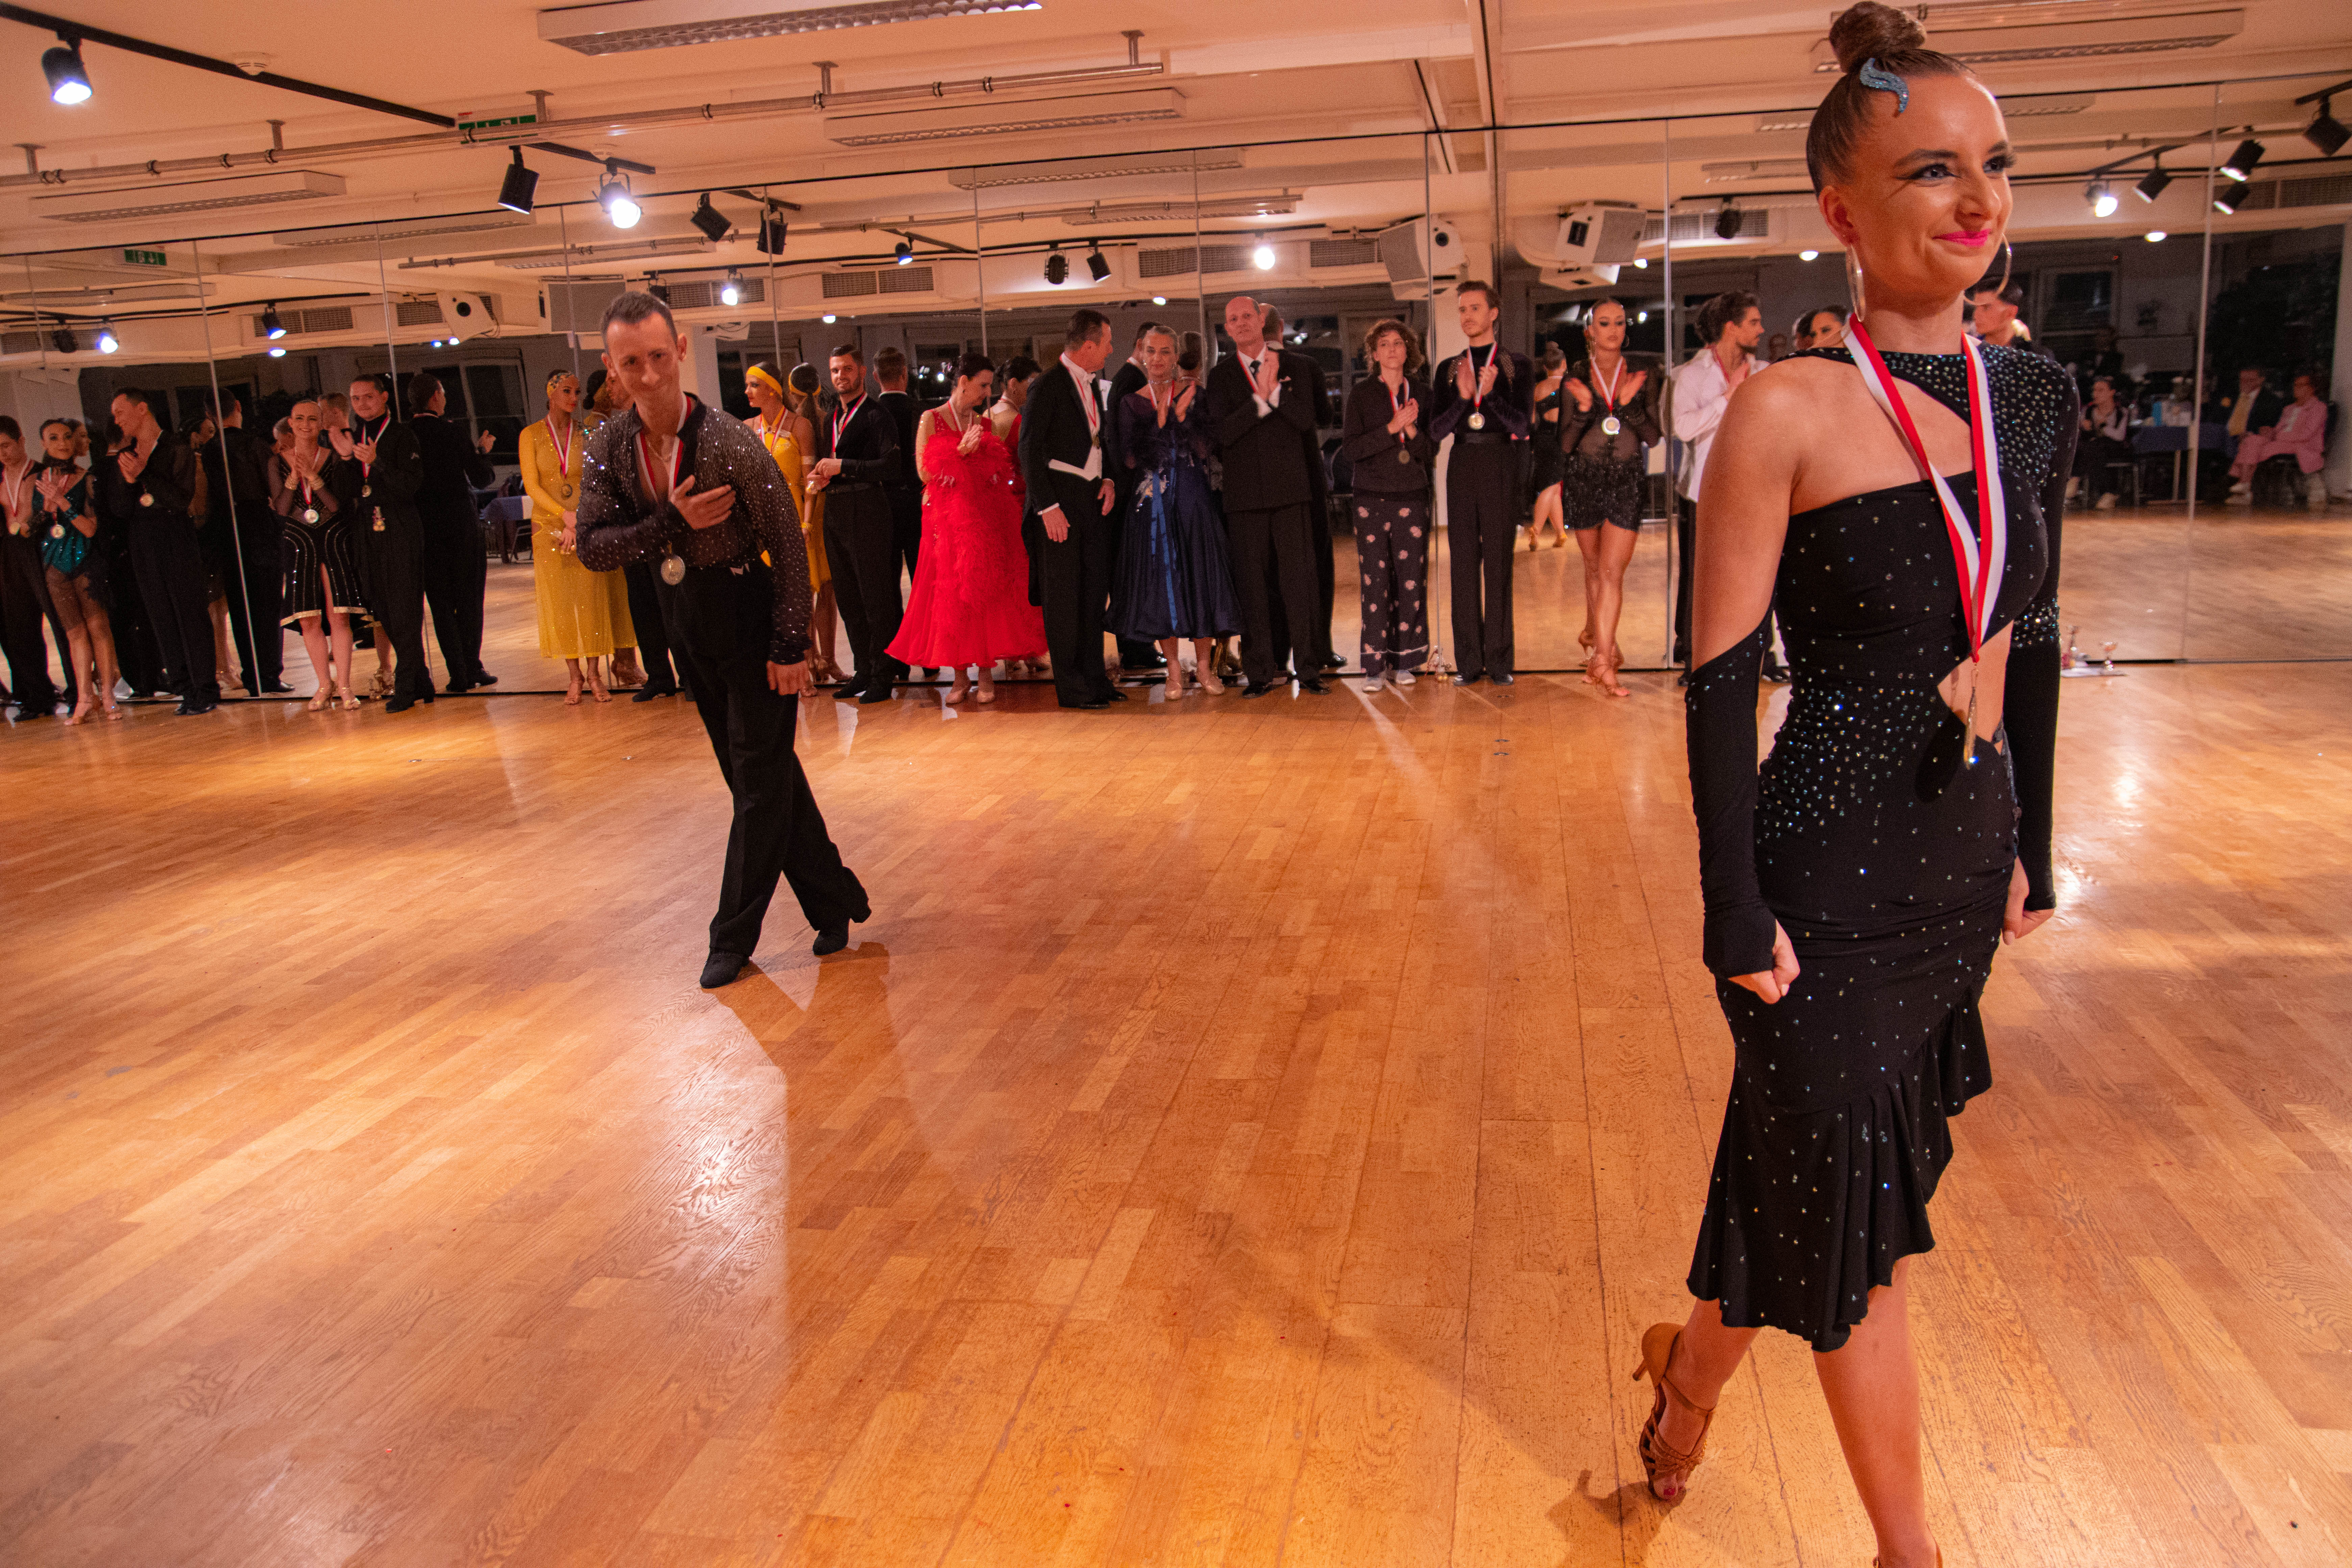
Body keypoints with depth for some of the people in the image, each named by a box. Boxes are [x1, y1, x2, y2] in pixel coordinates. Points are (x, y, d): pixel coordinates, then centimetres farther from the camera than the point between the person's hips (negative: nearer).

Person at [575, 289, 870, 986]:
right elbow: (593, 548, -8)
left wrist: (791, 648, -18)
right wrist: (673, 522, -23)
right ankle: (833, 903, 26)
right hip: (685, 621, 6)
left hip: (749, 617, -6)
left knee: (761, 781, 1)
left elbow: (788, 546, -17)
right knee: (760, 774, 13)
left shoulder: (732, 444, -22)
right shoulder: (609, 444, -5)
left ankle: (734, 935, 14)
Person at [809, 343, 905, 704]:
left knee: (876, 599, -5)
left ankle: (883, 676, 0)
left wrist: (842, 467, -15)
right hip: (835, 516, 8)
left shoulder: (876, 416, -5)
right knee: (849, 600, 11)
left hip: (869, 515, -8)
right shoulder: (828, 421, 20)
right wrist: (819, 478, 5)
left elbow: (890, 465, -16)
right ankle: (863, 671, 19)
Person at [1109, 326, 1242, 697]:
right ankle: (1173, 666, 10)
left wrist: (1182, 414, -16)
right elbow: (1130, 459, -5)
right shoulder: (1130, 403, 6)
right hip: (1150, 501, 0)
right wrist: (1160, 419, -13)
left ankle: (1204, 664, 9)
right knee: (1160, 578, 0)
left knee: (1199, 573, -1)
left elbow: (1204, 449, -3)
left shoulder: (1194, 395, 4)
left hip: (1192, 497, 0)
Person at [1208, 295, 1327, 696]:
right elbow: (1222, 433, -5)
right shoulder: (1220, 375, 7)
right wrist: (1260, 400, -13)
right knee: (1252, 583, 2)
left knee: (1299, 577, -1)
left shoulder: (1295, 367, 8)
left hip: (1290, 487, 0)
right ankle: (1260, 671, 10)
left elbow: (1306, 419, -3)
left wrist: (1275, 389, -13)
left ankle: (1307, 667, 6)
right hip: (1245, 493, 0)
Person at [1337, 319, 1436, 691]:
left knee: (1411, 581, 1)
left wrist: (1412, 430, -11)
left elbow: (1431, 453, 7)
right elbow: (1350, 449, -5)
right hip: (1373, 499, -2)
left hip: (1412, 499, 2)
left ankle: (1405, 661, 10)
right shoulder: (1361, 394, 3)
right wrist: (1392, 428, -13)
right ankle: (1376, 664, 3)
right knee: (1375, 583, -3)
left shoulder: (1422, 394, 9)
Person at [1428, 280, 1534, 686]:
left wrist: (1490, 394, -20)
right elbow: (1438, 429, 2)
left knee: (1499, 564, -2)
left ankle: (1499, 659, 3)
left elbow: (1522, 424, -6)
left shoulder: (1516, 366, 4)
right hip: (1462, 466, 3)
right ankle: (1469, 661, 6)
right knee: (1464, 564, 1)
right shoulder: (1448, 370, 12)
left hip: (1501, 466, -3)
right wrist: (1463, 397, -14)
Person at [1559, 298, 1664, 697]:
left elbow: (1653, 435, -2)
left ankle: (1601, 660, -10)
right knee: (1595, 567, 12)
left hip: (1628, 480, -1)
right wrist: (1583, 409, -18)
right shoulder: (1575, 378, 2)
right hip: (1584, 479, 1)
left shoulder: (1644, 374, 2)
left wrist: (1628, 405, -18)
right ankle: (1598, 636, 34)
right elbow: (1565, 443, -1)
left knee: (1611, 570, -11)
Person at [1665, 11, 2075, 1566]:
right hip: (1834, 874, -6)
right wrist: (1740, 917, -14)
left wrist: (2031, 847, 14)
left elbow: (2032, 640, 13)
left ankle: (1690, 1374, 47)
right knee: (1854, 1203, 9)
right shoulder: (1790, 412, -14)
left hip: (1968, 859, 6)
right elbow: (1723, 679, -14)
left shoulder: (2035, 393, 6)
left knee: (1809, 1172, 20)